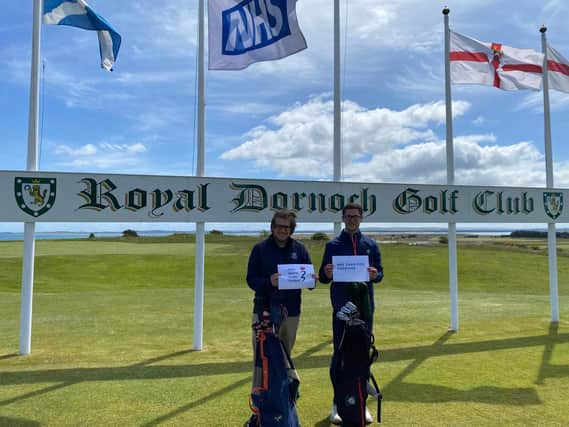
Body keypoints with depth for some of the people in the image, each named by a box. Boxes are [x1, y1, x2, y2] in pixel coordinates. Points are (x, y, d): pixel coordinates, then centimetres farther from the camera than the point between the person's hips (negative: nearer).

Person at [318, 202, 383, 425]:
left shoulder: (370, 244, 9)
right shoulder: (333, 245, 3)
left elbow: (380, 272, 7)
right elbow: (322, 277, 0)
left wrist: (375, 275, -16)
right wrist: (327, 274, -23)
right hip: (341, 308, -2)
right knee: (339, 354, 3)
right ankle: (338, 402, 15)